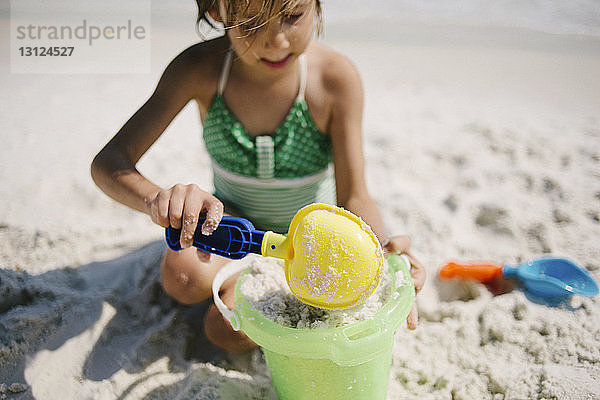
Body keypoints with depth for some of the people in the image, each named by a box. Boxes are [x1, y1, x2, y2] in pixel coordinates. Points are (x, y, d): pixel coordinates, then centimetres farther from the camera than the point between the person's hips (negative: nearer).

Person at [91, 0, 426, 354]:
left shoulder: (337, 76, -25)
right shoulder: (200, 69, -22)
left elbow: (353, 197, -21)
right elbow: (108, 163, -25)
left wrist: (382, 251, -43)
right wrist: (158, 199, -49)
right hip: (232, 219, 2)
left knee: (229, 329, -21)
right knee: (182, 276, -28)